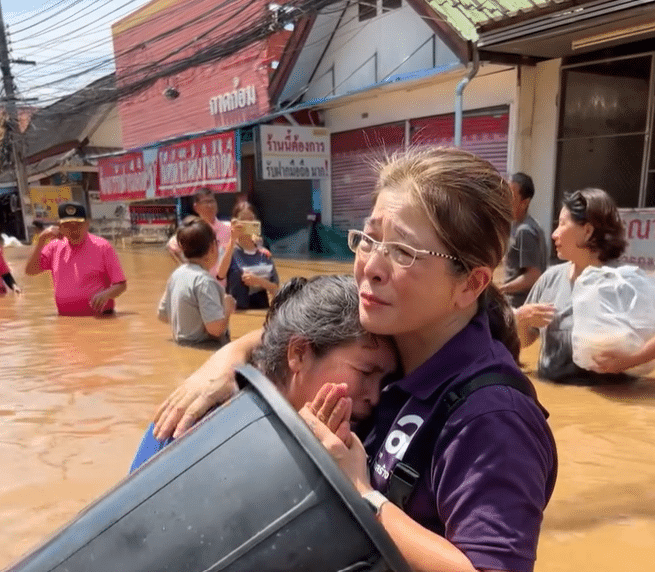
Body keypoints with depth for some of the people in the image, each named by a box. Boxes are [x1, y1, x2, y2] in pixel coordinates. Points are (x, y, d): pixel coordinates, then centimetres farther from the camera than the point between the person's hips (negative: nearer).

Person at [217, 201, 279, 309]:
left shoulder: (264, 254, 7)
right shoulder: (230, 250, -2)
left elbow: (274, 288, 4)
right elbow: (221, 274, -24)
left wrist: (258, 281, -15)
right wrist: (232, 240, -27)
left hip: (261, 308, 3)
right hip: (237, 310, -3)